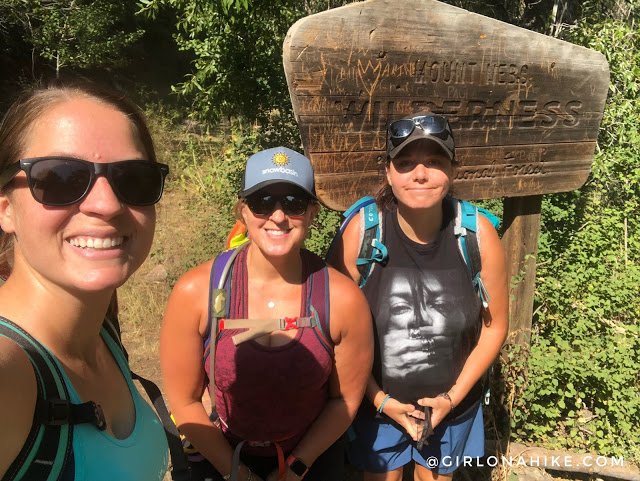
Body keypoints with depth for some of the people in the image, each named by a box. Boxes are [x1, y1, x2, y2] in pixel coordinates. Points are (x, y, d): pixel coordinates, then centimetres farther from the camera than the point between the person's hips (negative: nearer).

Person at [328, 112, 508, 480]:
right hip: (376, 405, -1)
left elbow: (494, 327, -5)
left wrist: (453, 396, -8)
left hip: (451, 405, 1)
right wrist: (380, 399, -10)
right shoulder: (361, 232, -20)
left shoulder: (479, 235, -17)